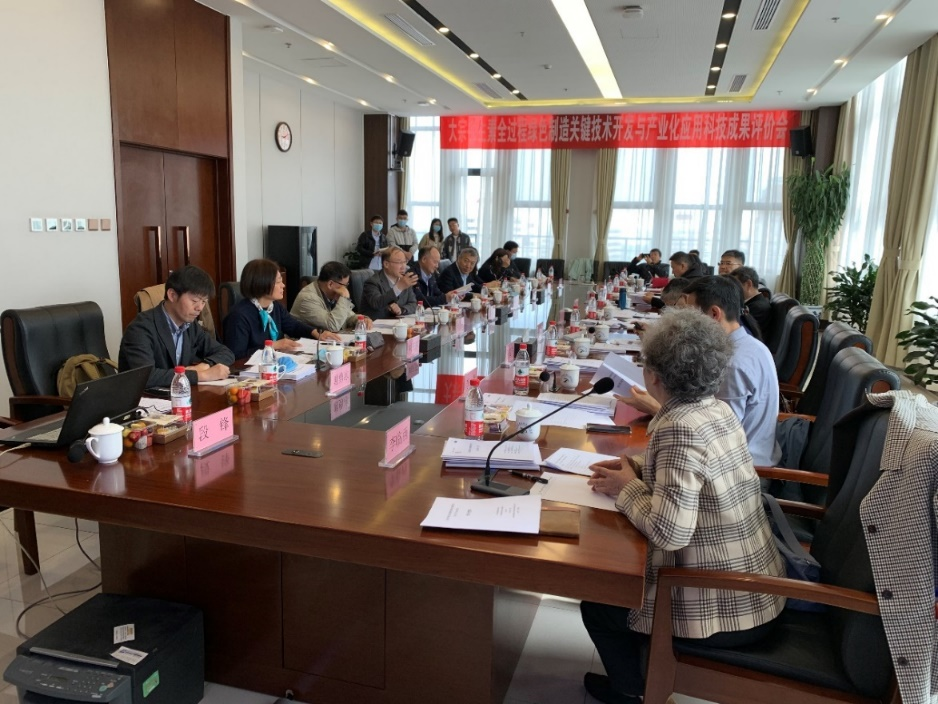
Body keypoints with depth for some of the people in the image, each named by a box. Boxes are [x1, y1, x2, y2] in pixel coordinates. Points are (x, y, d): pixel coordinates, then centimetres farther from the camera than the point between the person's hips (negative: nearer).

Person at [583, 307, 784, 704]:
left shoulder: (681, 428, -28)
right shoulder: (715, 409, -1)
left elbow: (668, 532, -31)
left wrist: (627, 488, -14)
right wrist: (636, 470, 4)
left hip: (725, 609, -8)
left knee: (596, 603, 12)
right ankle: (640, 670, 44)